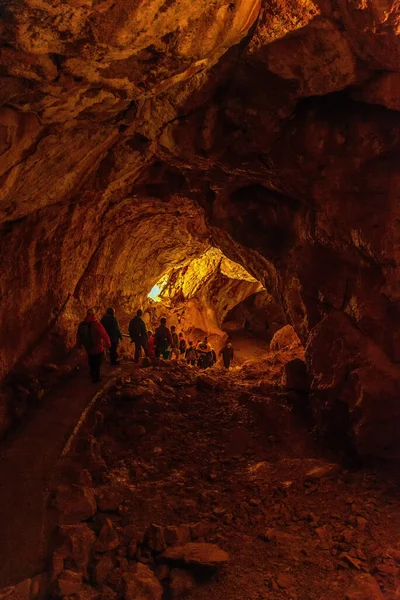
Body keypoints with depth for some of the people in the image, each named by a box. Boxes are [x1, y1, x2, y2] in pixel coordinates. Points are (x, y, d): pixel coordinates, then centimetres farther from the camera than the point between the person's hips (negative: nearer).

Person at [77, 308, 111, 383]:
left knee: (91, 363, 23)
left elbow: (78, 335, 7)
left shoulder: (81, 324, -3)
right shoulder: (96, 323, -21)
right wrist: (108, 343, -5)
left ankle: (93, 375, 39)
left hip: (88, 348, 5)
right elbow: (104, 334, -20)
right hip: (98, 348, -5)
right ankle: (96, 378, 15)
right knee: (97, 364, 9)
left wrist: (78, 345, 22)